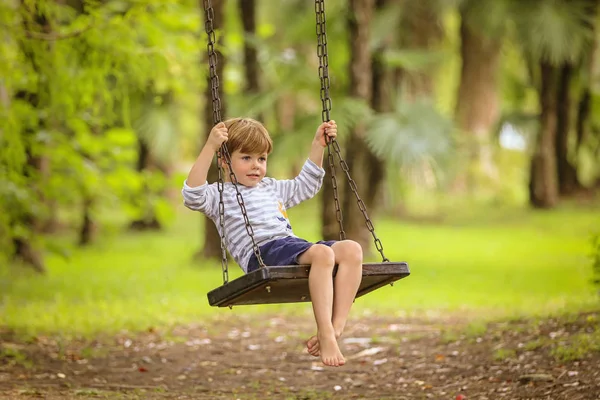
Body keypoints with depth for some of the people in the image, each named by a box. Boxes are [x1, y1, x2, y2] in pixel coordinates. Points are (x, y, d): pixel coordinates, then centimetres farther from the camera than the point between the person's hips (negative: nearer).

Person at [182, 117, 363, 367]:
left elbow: (305, 185, 46)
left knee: (351, 250, -17)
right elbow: (193, 195, -11)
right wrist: (210, 147, -18)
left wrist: (318, 145, 38)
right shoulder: (221, 195, 9)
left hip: (293, 247, 8)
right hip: (262, 254, -8)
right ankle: (325, 335, -39)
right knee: (322, 253, -35)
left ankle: (336, 328, -27)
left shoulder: (272, 187, 33)